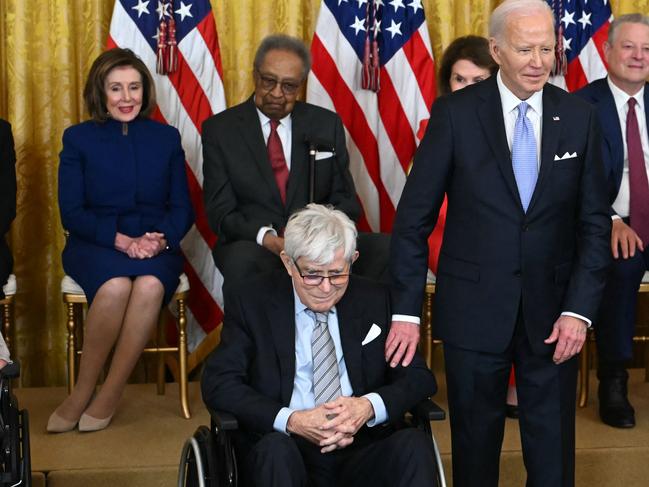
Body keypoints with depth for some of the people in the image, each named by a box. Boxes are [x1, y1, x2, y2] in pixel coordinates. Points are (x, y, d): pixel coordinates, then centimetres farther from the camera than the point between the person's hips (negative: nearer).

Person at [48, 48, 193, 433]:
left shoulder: (167, 138, 11)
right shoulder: (79, 138, 6)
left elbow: (183, 208, 8)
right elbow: (71, 213, -1)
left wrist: (162, 239, -14)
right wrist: (121, 240, -16)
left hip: (156, 246, 1)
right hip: (95, 246, -1)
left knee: (150, 285, -35)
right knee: (115, 286, -36)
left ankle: (108, 396, -22)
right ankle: (83, 393, -18)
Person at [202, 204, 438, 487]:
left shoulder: (375, 301, 10)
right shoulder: (251, 302, 3)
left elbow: (420, 377, 8)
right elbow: (217, 383, -4)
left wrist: (370, 406, -14)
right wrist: (291, 421, -19)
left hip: (362, 451, 2)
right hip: (283, 454, -2)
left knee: (414, 442, -28)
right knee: (276, 446, -35)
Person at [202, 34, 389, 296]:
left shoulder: (327, 125, 11)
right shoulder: (220, 129, 5)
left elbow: (345, 201, 9)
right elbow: (220, 210, -1)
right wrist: (266, 238, -21)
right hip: (253, 246, -2)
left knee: (384, 249, -25)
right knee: (242, 260, -38)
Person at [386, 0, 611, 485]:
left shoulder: (580, 117, 0)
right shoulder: (455, 113, -7)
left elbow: (595, 223, 1)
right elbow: (414, 218, -5)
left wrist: (579, 310, -8)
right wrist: (406, 311, -10)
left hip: (553, 309, 2)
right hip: (475, 307, -1)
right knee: (475, 443, 13)